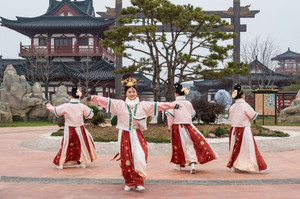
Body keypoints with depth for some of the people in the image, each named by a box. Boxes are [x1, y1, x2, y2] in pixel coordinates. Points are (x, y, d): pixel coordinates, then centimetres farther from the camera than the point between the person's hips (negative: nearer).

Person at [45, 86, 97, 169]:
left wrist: (48, 104, 17)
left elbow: (54, 110, 1)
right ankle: (82, 162, 19)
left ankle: (60, 163, 16)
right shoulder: (82, 106, -8)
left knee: (66, 146, 11)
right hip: (80, 129, 1)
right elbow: (90, 115, 1)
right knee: (82, 145, 16)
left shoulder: (65, 106, -12)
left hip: (69, 130, -1)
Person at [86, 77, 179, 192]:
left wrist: (173, 105, -3)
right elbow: (105, 101, -2)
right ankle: (129, 182, 16)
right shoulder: (119, 104, 5)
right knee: (126, 159, 2)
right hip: (124, 135, 0)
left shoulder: (144, 105, 6)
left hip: (137, 135, 0)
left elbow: (158, 105, 3)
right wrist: (92, 98, -12)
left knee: (140, 157, -13)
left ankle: (138, 183, -5)